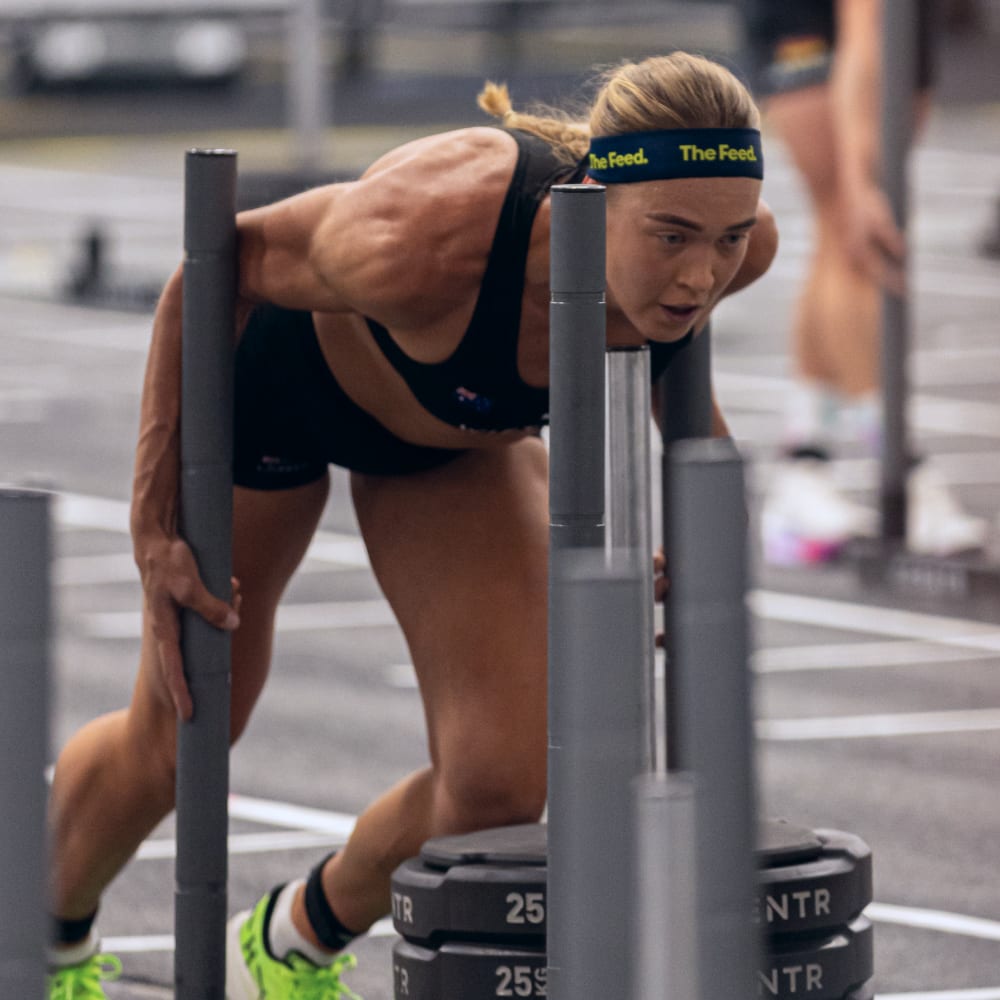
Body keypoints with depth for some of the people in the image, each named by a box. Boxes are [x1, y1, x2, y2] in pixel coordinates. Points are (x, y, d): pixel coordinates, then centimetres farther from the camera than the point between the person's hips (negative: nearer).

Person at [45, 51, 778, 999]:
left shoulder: (731, 242, -33)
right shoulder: (426, 239, -47)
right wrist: (156, 527, -23)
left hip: (465, 435, 4)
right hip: (276, 376, -3)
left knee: (500, 782, -10)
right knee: (179, 740, 15)